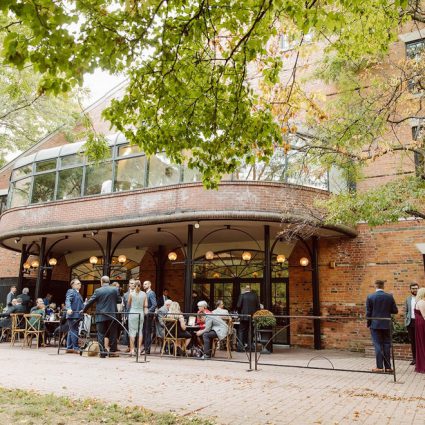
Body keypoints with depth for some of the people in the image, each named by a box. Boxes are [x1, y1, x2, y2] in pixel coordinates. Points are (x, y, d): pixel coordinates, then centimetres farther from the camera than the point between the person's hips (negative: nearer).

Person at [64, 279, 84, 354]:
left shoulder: (78, 293, 23)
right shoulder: (71, 291, -4)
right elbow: (67, 301, -19)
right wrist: (69, 309, -34)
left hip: (77, 315, 9)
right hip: (72, 315, -9)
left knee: (71, 331, 11)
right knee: (74, 331, -9)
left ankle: (69, 348, 16)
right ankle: (76, 348, -8)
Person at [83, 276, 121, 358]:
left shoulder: (98, 291, -4)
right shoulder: (115, 290, -1)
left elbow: (90, 301, 0)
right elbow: (118, 301, 5)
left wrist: (83, 310, 14)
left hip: (101, 316, -1)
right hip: (112, 316, 1)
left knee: (101, 335, 6)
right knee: (112, 334, 9)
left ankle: (102, 352, 4)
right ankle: (112, 351, 12)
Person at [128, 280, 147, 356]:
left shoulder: (131, 294, -4)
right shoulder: (144, 294, 2)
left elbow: (129, 304, 9)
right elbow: (145, 306, 4)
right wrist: (145, 313, 16)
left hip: (132, 313, -2)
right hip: (141, 313, 2)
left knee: (132, 331, 2)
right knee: (140, 331, 8)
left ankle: (132, 349, 2)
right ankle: (139, 349, 9)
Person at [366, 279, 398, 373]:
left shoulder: (370, 297, -7)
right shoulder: (389, 296, -3)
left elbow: (368, 312, -5)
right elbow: (395, 311, 0)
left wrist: (368, 323, 8)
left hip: (375, 324, -2)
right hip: (386, 325, 2)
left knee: (378, 345, 2)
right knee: (387, 345, 9)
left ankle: (380, 367, 2)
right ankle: (388, 367, 12)